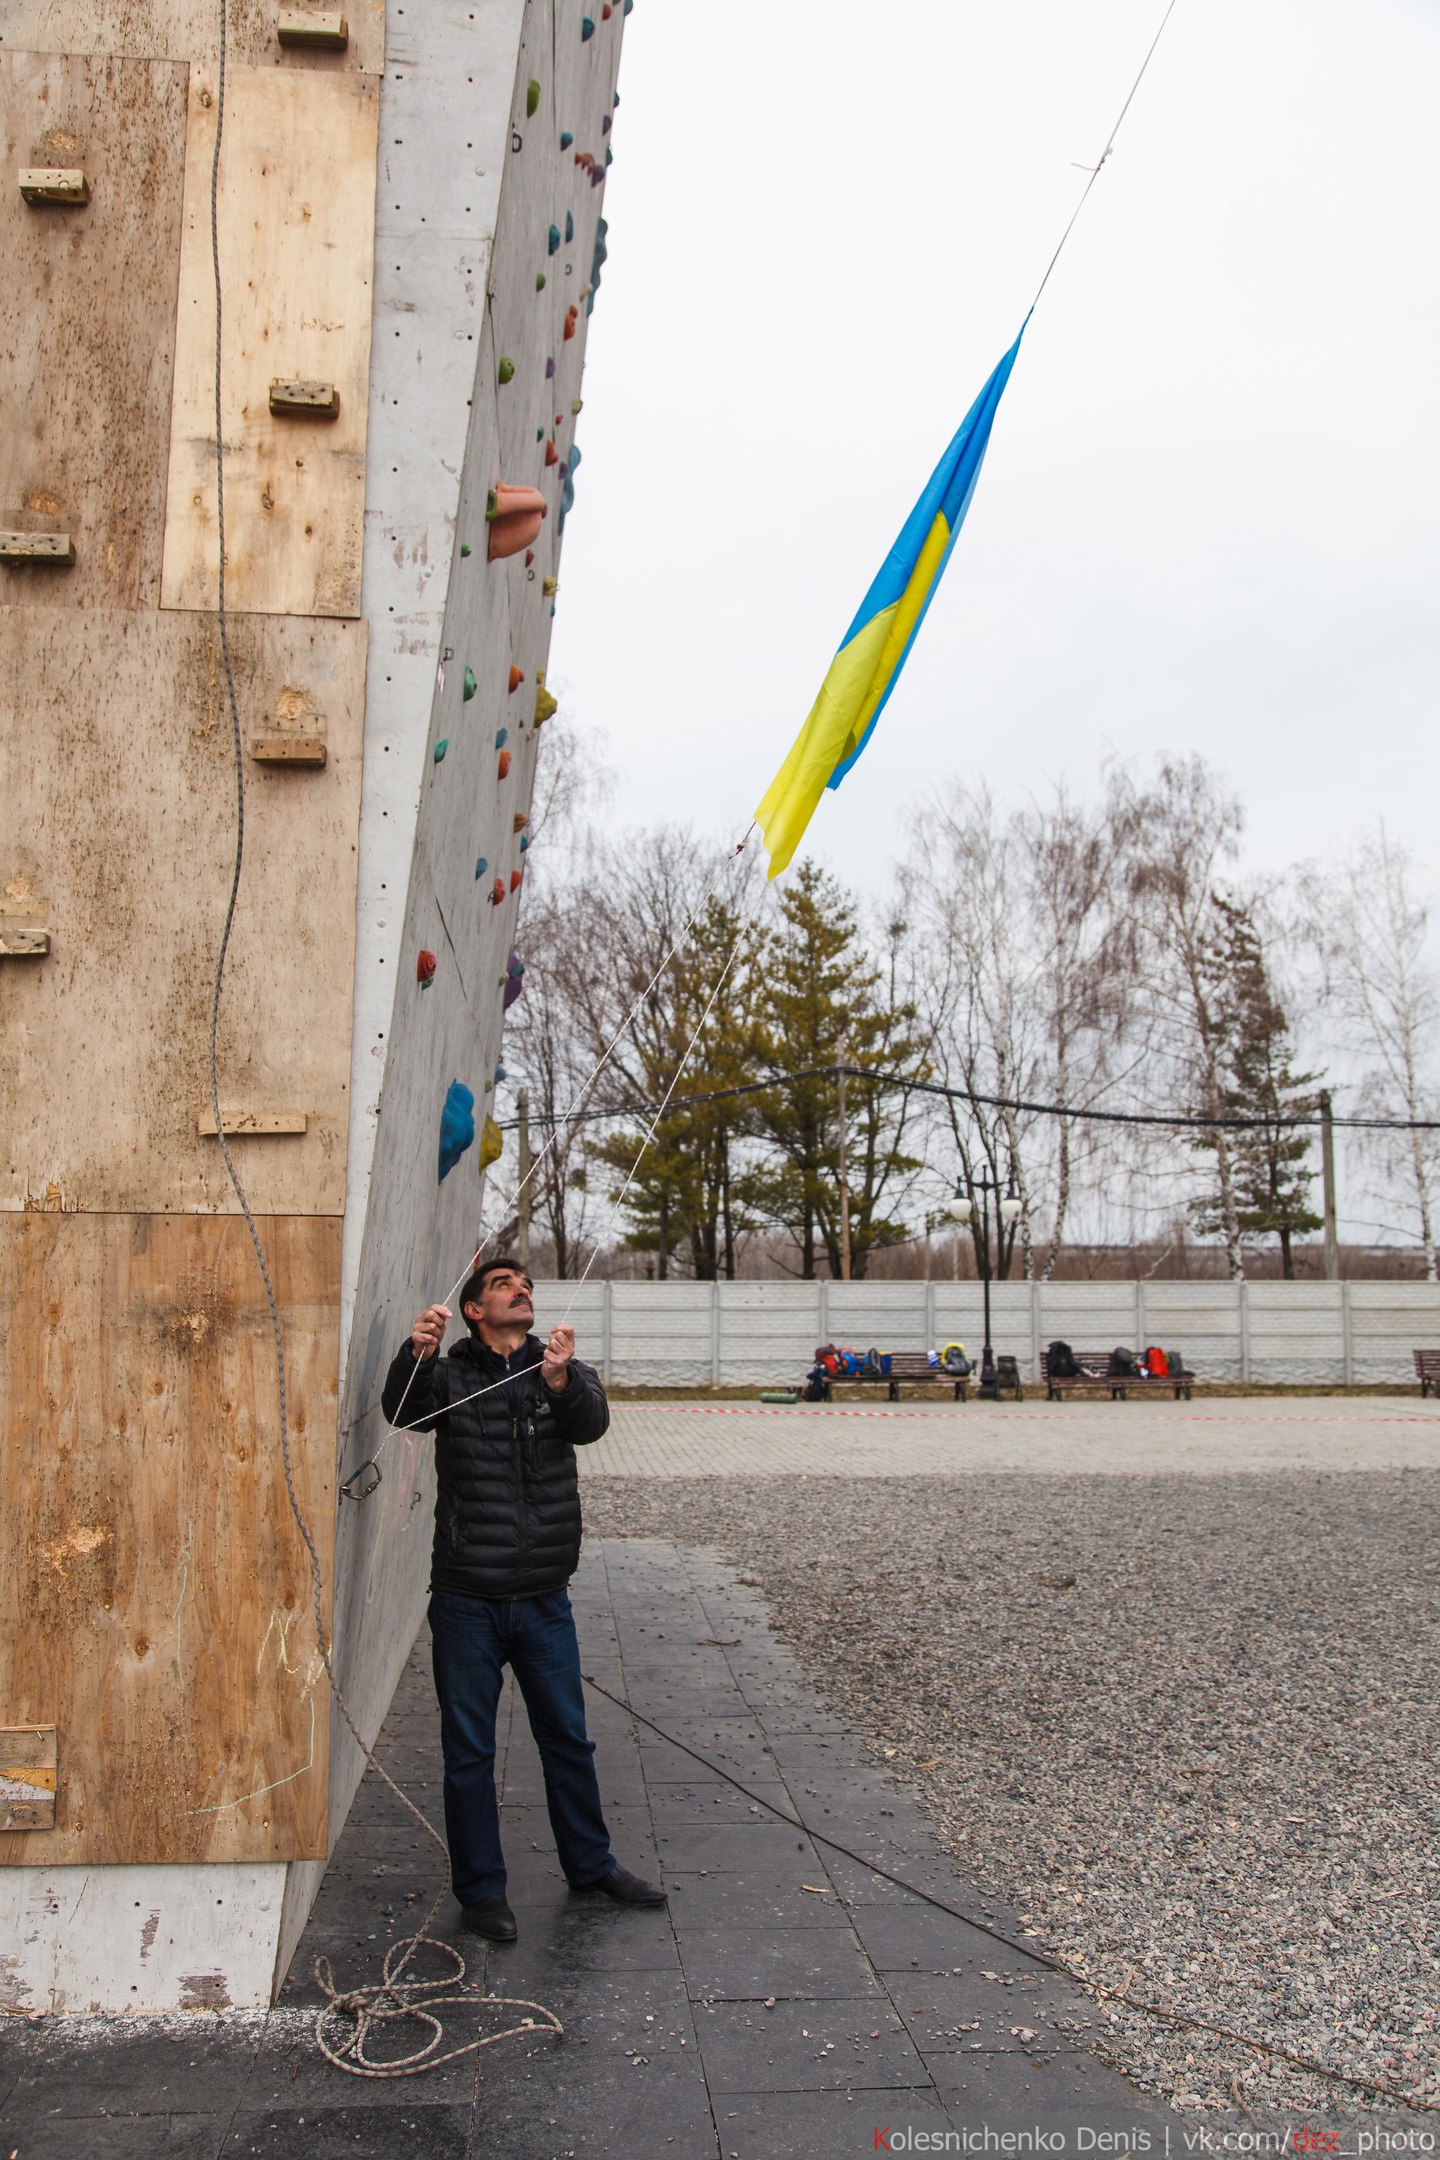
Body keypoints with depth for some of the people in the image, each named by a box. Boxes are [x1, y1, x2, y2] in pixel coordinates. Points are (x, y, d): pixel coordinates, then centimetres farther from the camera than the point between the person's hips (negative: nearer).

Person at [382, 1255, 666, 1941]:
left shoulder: (565, 1373, 4)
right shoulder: (449, 1375, -1)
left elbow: (591, 1422, -17)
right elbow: (403, 1411, -22)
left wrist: (560, 1381, -39)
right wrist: (415, 1355, -43)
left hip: (544, 1599, 2)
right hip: (467, 1601, -2)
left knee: (569, 1739, 15)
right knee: (469, 1751, 9)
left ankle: (591, 1864, 34)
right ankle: (479, 1888, 25)